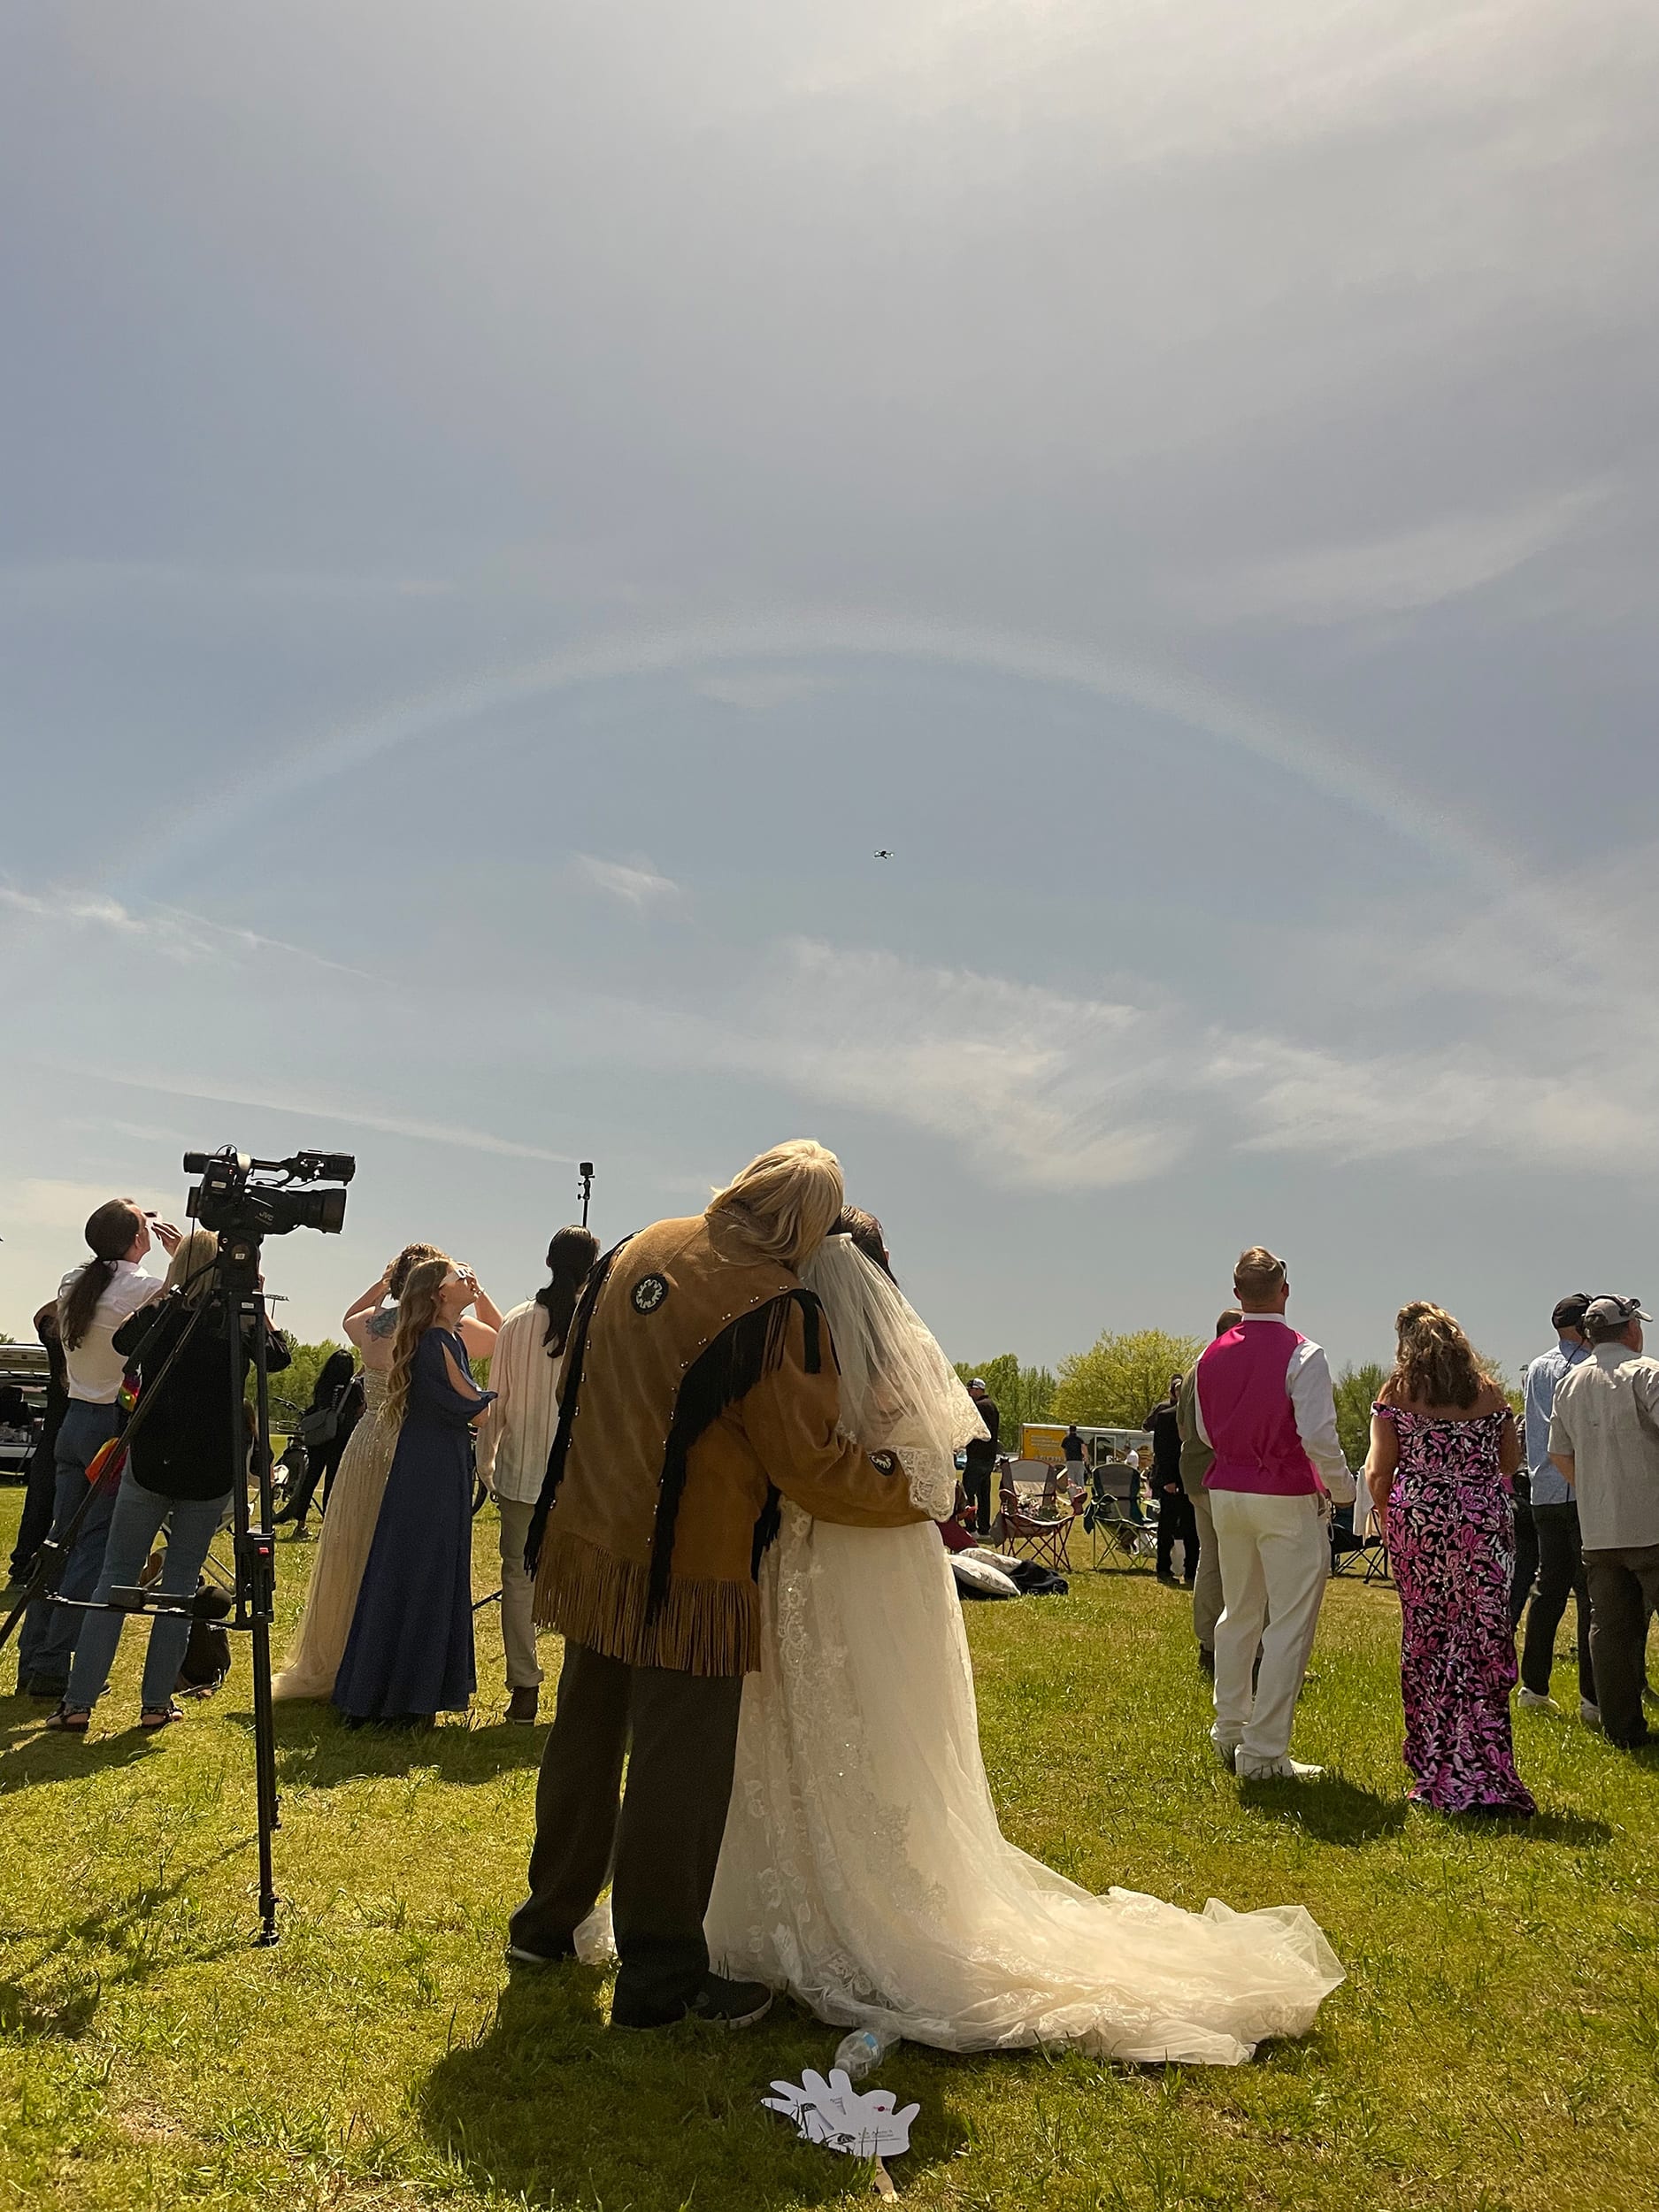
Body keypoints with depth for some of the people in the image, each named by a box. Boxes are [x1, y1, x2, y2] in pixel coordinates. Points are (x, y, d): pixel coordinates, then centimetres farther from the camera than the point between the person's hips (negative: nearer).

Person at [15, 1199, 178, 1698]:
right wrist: (181, 1253, -4)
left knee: (62, 1539, 12)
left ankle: (31, 1662, 18)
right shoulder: (139, 1286, -14)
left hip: (74, 1418, 7)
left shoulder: (73, 1282, 7)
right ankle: (53, 1670, 3)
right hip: (115, 1424, -7)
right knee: (95, 1546, 0)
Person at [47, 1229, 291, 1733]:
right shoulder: (241, 1322, -5)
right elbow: (279, 1356, 14)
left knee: (116, 1575, 8)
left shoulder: (156, 1314, -2)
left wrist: (160, 1302, 21)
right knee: (181, 1581, 9)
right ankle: (157, 1702, 10)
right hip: (212, 1470, 0)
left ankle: (78, 1702, 5)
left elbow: (121, 1341, 20)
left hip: (150, 1461, 0)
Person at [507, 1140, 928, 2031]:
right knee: (679, 1771, 7)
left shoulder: (634, 1252, 1)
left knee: (585, 1739, 23)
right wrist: (914, 1493, -2)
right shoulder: (774, 1311, -21)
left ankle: (549, 1919, 41)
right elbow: (813, 1466, -15)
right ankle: (659, 1975, 20)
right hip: (686, 1574, -8)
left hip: (589, 1545, 8)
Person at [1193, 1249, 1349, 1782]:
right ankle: (1263, 1751, 7)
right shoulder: (1302, 1355, -15)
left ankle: (1229, 1730, 31)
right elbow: (1319, 1436, -20)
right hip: (1286, 1498, -6)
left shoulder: (1213, 1355, 3)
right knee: (1289, 1626, 3)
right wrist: (1343, 1488, -4)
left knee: (1239, 1613, 20)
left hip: (1226, 1492, 6)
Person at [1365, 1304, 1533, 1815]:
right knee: (1484, 1638, 3)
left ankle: (1436, 1772, 13)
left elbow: (1378, 1473, -5)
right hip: (1486, 1523, 2)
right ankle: (1483, 1774, 3)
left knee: (1425, 1637, 7)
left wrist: (1385, 1518, 13)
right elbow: (1511, 1461, 14)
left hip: (1418, 1522, -1)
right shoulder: (1489, 1392, 6)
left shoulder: (1396, 1394, -1)